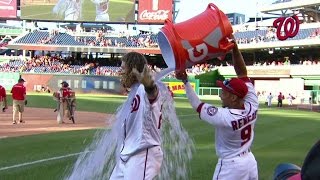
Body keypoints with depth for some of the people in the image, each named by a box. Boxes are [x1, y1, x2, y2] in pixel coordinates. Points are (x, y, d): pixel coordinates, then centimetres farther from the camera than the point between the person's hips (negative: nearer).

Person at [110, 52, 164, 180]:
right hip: (126, 156, 10)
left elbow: (152, 92, -40)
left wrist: (149, 85, -64)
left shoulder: (145, 89, -13)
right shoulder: (133, 93, 15)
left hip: (143, 155, -10)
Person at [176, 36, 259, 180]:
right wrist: (235, 47, -11)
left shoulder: (224, 117, -27)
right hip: (250, 162, 6)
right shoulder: (252, 106, -13)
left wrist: (185, 81, -8)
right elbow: (242, 74, -7)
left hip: (231, 166, -6)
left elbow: (197, 105, -14)